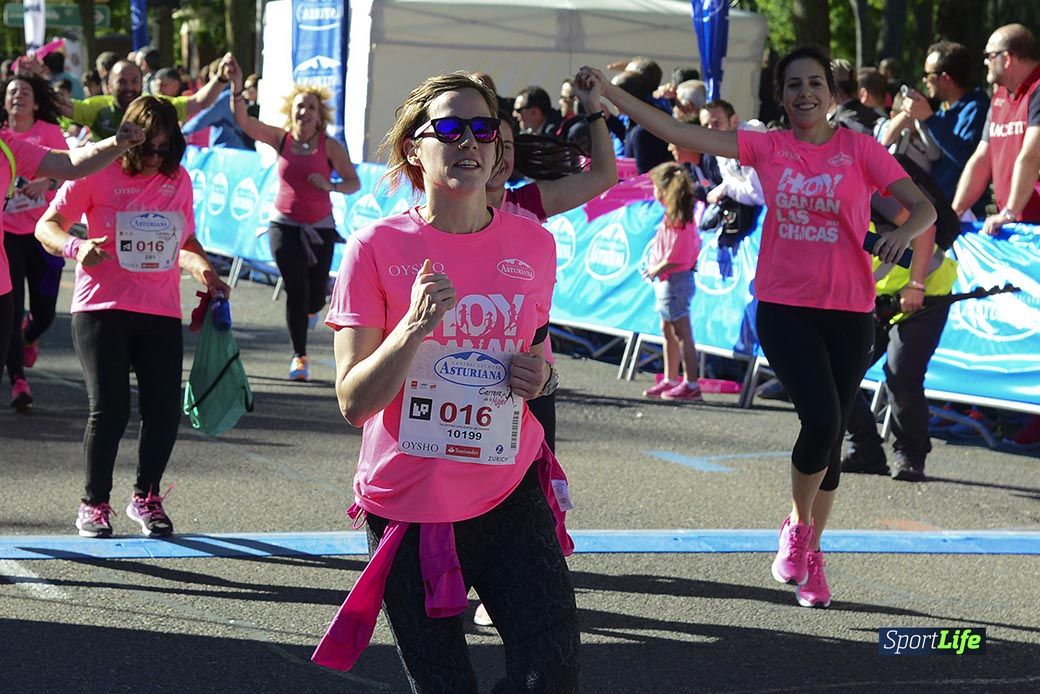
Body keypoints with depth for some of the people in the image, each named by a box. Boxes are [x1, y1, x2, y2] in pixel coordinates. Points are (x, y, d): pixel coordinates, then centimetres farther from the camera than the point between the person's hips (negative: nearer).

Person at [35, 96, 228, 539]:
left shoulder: (178, 179, 11)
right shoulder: (97, 173, -3)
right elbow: (47, 226, -3)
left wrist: (203, 270, 3)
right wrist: (76, 247, -23)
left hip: (161, 313, 4)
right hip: (102, 308, -4)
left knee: (164, 410, 0)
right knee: (109, 409, -8)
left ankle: (146, 498, 21)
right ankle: (94, 504, 10)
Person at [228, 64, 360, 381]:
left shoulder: (330, 146, -5)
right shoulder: (281, 139, -2)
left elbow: (354, 183, -4)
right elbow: (243, 120, -10)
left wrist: (330, 186, -24)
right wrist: (236, 88, -24)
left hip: (319, 227, 0)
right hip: (285, 224, 0)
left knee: (315, 297, 2)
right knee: (295, 290, -7)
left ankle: (309, 307, 44)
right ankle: (299, 357, 6)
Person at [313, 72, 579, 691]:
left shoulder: (534, 245, 3)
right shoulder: (378, 247, -8)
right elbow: (353, 402, -10)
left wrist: (541, 378, -3)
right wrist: (414, 327, -24)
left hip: (511, 494, 2)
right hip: (408, 505, -2)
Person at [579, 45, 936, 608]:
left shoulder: (859, 148, -2)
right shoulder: (767, 147, 1)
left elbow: (923, 207, -6)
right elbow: (682, 134, -3)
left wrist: (903, 233, -29)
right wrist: (610, 95, -9)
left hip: (848, 312, 1)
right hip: (783, 306, -1)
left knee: (831, 432, 8)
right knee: (820, 419, -19)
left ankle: (811, 556, 26)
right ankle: (798, 529, 7)